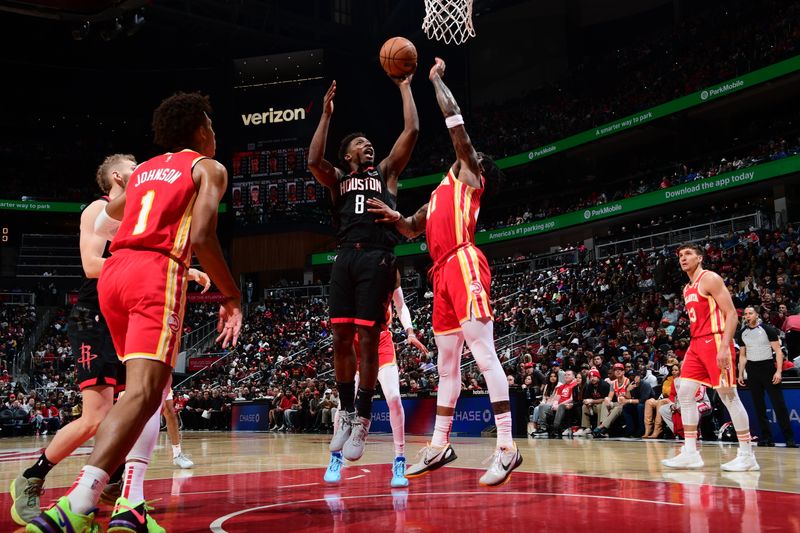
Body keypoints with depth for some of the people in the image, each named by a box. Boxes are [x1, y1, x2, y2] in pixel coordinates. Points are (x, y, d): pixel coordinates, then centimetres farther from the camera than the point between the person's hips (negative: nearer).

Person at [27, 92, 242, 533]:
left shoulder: (142, 171, 26)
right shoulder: (207, 168, 8)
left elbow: (101, 226, 40)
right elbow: (201, 239, -7)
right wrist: (232, 297, 2)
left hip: (113, 271, 7)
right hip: (157, 272, -7)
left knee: (153, 387, 17)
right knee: (143, 393, -17)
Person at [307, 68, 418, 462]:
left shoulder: (386, 172, 18)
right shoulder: (338, 179, 21)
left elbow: (411, 131, 8)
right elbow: (313, 161, -1)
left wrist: (404, 87, 13)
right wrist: (326, 115, 1)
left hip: (376, 258, -2)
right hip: (346, 258, 3)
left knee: (368, 341, -5)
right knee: (341, 339, 3)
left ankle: (363, 420, 3)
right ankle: (347, 414, 18)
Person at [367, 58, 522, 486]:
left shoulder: (468, 174, 9)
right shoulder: (440, 193, 30)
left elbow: (454, 118, 2)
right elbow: (412, 230, 32)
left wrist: (436, 78, 15)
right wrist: (393, 217, 11)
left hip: (463, 265, -9)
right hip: (443, 273, 9)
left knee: (484, 355, -14)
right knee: (446, 363, 12)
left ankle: (507, 447, -15)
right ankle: (439, 445, 19)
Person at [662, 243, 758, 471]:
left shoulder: (710, 279, -7)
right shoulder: (687, 289, 19)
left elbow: (731, 314, -13)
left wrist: (724, 346, -23)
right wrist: (690, 351, 20)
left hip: (715, 341, -9)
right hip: (697, 343, 9)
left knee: (729, 396, -5)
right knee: (684, 393, 2)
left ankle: (747, 455, 3)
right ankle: (690, 453, 5)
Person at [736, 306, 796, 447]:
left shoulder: (767, 329, -4)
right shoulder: (742, 333, 9)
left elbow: (778, 351, -6)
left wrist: (778, 371, -15)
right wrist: (740, 374, 9)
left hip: (768, 367, -4)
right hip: (752, 370, 4)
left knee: (779, 404, -8)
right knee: (759, 405, 5)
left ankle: (789, 438, -4)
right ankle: (766, 438, 10)